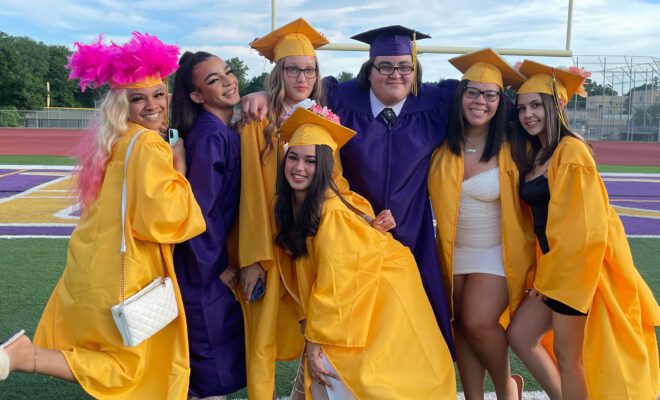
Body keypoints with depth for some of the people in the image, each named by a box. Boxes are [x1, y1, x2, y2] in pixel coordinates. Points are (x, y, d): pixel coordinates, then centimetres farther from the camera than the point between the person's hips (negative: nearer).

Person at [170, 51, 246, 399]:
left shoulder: (225, 131, 6)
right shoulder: (209, 136, -22)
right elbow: (198, 211, -24)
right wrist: (220, 267, -14)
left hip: (220, 259, 8)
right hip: (207, 271, -8)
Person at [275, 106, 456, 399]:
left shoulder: (331, 214, -27)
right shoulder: (293, 205, -2)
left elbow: (333, 287, -25)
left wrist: (315, 341, -18)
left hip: (381, 291, -7)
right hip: (352, 298, 7)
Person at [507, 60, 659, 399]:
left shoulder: (571, 151, -16)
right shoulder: (532, 154, 9)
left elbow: (580, 226, -18)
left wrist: (552, 277, -12)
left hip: (576, 266, -8)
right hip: (553, 264, 8)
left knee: (567, 354, 2)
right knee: (519, 335, 9)